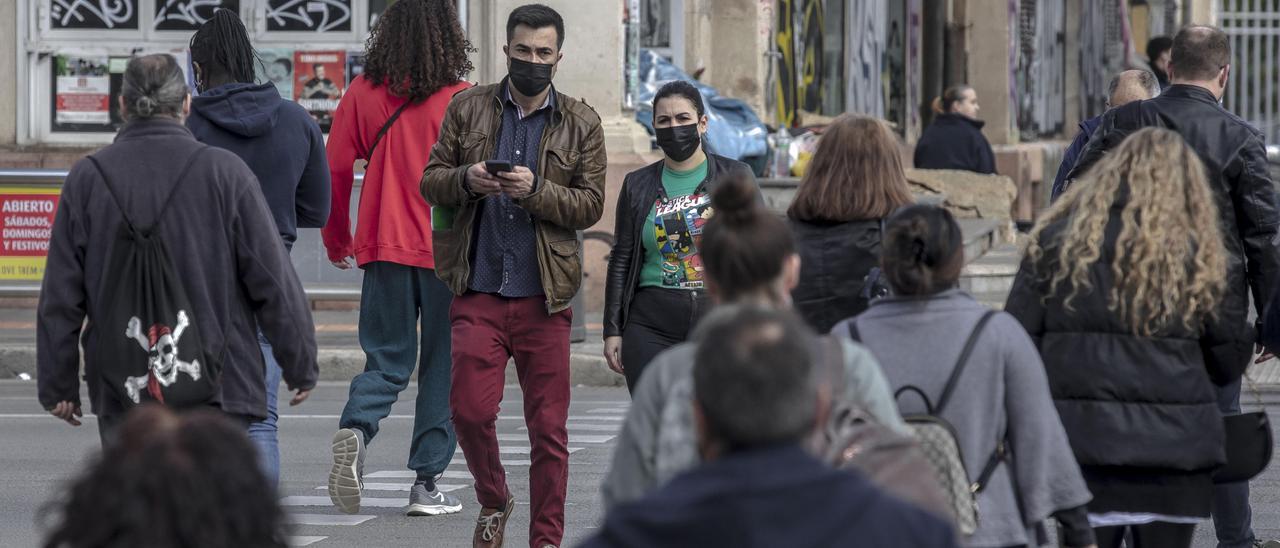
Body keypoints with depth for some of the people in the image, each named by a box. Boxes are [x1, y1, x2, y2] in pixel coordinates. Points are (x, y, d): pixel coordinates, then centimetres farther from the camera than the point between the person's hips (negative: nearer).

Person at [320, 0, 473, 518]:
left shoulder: (364, 92, 0)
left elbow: (336, 167, 3)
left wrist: (336, 237, 16)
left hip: (384, 246, 2)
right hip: (447, 252, -2)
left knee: (387, 360, 11)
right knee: (441, 367, 8)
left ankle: (356, 428, -18)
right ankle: (426, 482, 6)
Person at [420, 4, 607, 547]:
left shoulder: (581, 123, 6)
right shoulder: (468, 108, 8)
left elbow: (590, 204, 1)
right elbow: (431, 180, 8)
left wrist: (536, 190, -16)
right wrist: (466, 179, -13)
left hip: (543, 297, 0)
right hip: (477, 293, 0)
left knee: (549, 429, 2)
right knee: (470, 408, -9)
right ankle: (493, 502, 18)